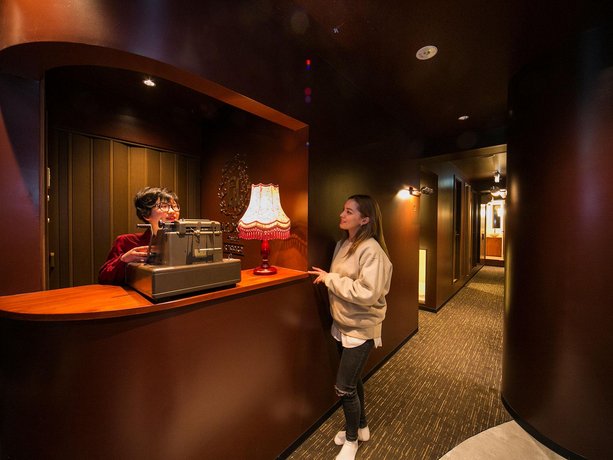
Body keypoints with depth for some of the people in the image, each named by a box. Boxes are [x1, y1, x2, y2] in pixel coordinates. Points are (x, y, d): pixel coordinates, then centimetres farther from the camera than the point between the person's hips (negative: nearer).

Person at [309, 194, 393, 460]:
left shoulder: (371, 250, -22)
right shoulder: (342, 244, 2)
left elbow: (368, 293, -29)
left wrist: (330, 278, -24)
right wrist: (326, 278, -3)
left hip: (361, 328, -7)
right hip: (342, 325, 7)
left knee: (344, 387, 5)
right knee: (352, 381, 23)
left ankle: (351, 439, 35)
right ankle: (361, 427, 48)